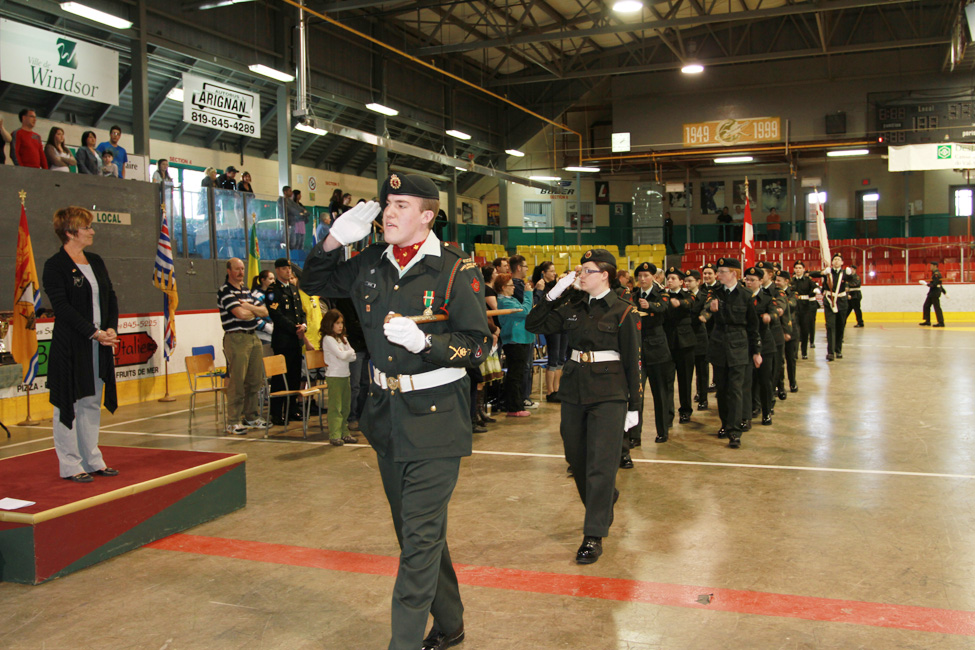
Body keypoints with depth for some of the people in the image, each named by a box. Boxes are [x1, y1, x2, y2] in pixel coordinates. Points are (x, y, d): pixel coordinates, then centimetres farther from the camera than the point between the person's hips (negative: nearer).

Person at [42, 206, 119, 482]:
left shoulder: (95, 261, 13)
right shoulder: (55, 265, -8)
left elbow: (111, 297, 12)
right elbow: (62, 306, -16)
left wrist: (111, 329, -4)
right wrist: (94, 333, -19)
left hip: (99, 345, 7)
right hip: (70, 347, -7)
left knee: (92, 402, 12)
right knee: (69, 403, 1)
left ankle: (92, 460, 21)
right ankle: (70, 465, 9)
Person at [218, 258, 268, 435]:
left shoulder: (247, 289, 18)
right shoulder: (225, 291, -7)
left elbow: (264, 312, 13)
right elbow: (240, 313, -19)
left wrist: (248, 306, -6)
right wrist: (255, 312, 2)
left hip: (253, 337, 8)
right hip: (236, 339, -8)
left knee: (255, 380, 10)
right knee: (237, 382, -7)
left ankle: (251, 416, 21)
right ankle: (233, 422, -2)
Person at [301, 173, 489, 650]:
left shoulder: (455, 270, -11)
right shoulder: (371, 265, 5)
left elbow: (477, 344, -11)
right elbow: (314, 283, 19)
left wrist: (424, 342, -26)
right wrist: (334, 241, 1)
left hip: (435, 418, -6)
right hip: (386, 414, 7)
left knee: (420, 535, -5)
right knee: (416, 529, 17)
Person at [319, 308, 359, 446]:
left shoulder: (342, 338, 14)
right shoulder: (328, 339, -10)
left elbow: (353, 357, 8)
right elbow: (342, 355, -18)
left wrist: (346, 355, -11)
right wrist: (350, 352, 0)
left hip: (345, 375, 8)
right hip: (334, 376, -8)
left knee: (345, 406, 11)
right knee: (335, 407, -5)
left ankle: (344, 433, 19)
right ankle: (334, 435, -1)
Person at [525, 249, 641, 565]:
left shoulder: (622, 311, -4)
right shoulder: (572, 307, 8)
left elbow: (632, 361, -3)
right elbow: (534, 325, 7)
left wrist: (634, 405, -3)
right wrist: (553, 294, -4)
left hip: (609, 394, -5)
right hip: (574, 388, 5)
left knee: (601, 463, -7)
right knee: (576, 458, 13)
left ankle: (594, 536, 0)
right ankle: (605, 501, 40)